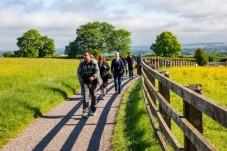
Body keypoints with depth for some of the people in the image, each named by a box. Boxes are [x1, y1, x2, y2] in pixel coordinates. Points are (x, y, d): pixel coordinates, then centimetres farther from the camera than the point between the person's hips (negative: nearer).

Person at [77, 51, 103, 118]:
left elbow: (97, 71, -12)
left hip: (93, 83, -1)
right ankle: (85, 112, -15)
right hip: (85, 83, 1)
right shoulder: (82, 63, 2)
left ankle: (93, 111, 29)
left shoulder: (94, 63, -6)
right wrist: (81, 80, -2)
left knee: (93, 97, 11)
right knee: (85, 97, -10)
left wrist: (93, 77, -30)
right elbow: (79, 72, 10)